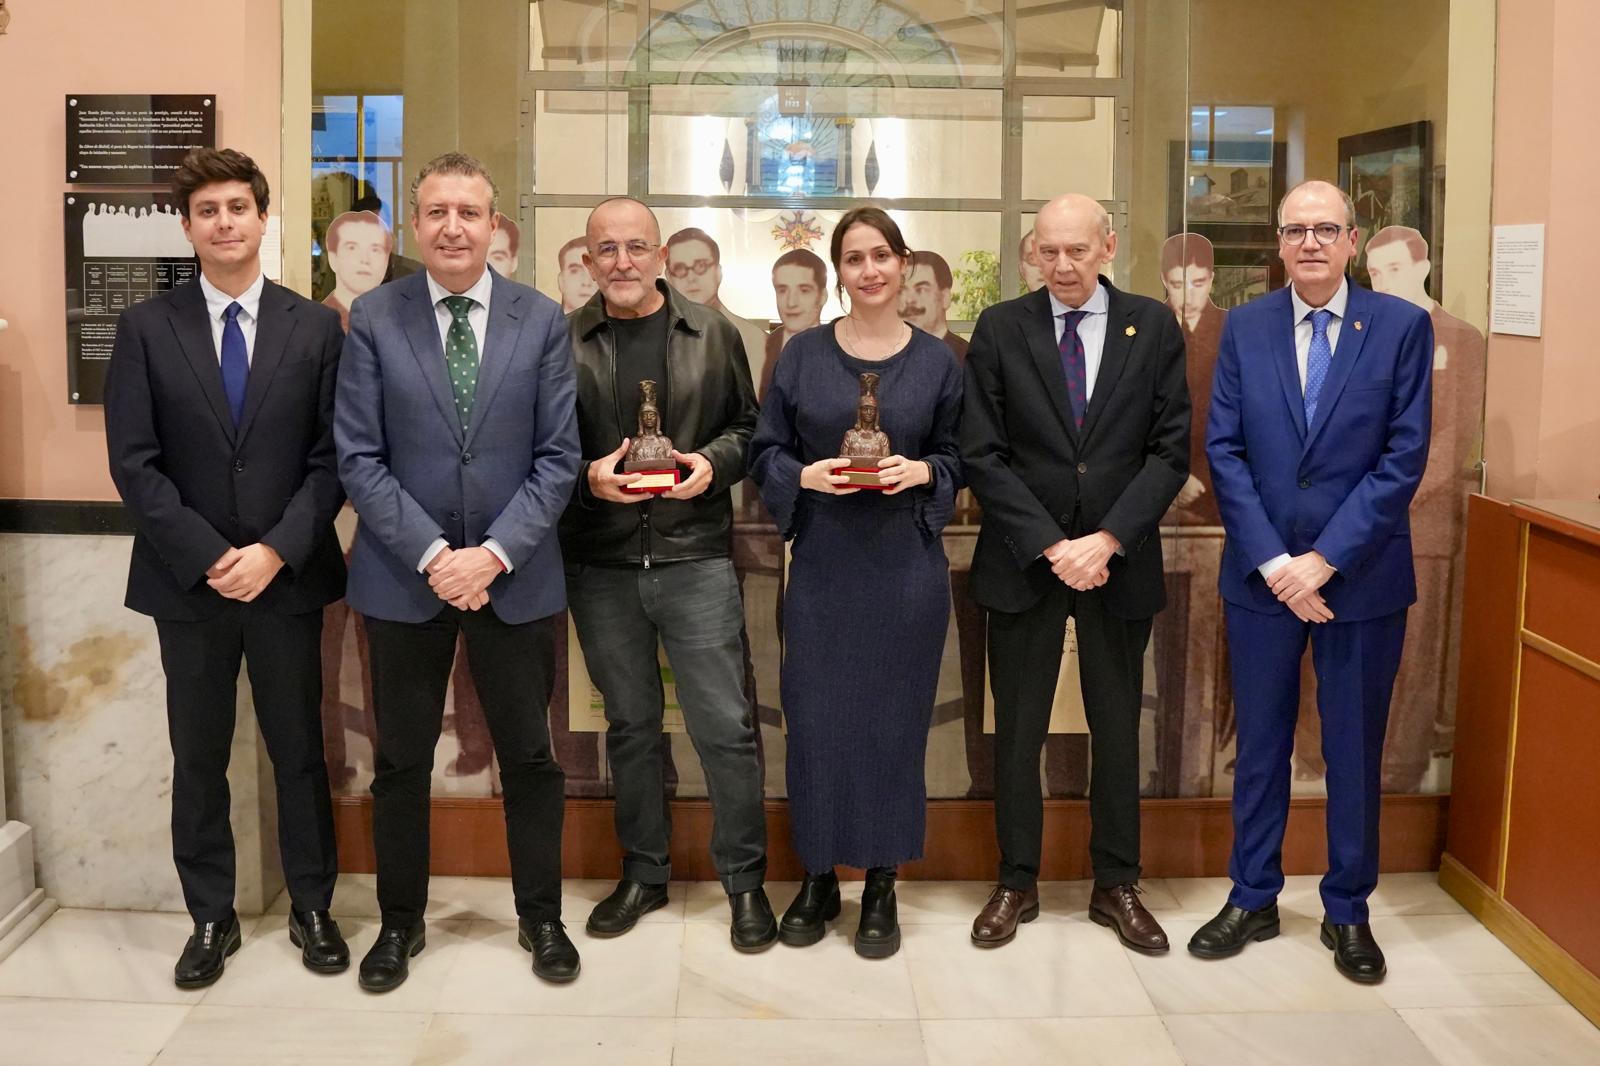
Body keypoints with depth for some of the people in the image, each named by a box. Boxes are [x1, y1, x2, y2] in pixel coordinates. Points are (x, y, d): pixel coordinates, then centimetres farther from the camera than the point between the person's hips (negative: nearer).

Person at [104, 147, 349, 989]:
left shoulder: (315, 327, 2)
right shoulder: (145, 328, 2)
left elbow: (333, 458, -2)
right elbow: (133, 462, -4)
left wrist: (277, 550, -13)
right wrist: (207, 556, -13)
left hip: (289, 577, 0)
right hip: (187, 580, 1)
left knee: (298, 753, 9)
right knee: (197, 760, 9)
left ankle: (312, 909, 23)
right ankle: (211, 918, 23)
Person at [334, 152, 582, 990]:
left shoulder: (541, 320, 0)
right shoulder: (373, 319, -1)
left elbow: (557, 457, -3)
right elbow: (359, 458, -4)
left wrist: (493, 553, -13)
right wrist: (431, 553, -14)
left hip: (515, 575, 0)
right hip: (403, 575, 0)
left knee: (529, 755, 10)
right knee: (401, 760, 11)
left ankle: (541, 916, 27)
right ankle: (400, 920, 29)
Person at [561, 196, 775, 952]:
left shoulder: (713, 335, 4)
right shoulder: (562, 343, 2)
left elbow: (748, 426, 9)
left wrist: (714, 462, -10)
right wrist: (587, 477, -14)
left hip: (695, 557, -1)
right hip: (600, 566, 1)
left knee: (726, 726, -1)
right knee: (629, 725, 14)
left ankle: (744, 881, 15)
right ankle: (643, 873, 29)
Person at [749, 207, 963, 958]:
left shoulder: (937, 360, 4)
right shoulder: (803, 354, 4)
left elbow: (959, 458, 8)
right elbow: (765, 453, 5)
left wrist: (922, 471, -12)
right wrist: (805, 476, -14)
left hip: (906, 565, 0)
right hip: (822, 565, 0)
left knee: (894, 718, 4)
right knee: (816, 718, 3)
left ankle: (882, 885, 18)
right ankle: (818, 878, 19)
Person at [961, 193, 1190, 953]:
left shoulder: (1153, 327, 2)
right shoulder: (1000, 329, -1)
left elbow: (1171, 449, -2)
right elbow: (982, 454, -5)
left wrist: (1109, 539, -13)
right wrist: (1049, 547, -13)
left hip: (1119, 560, 1)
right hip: (1023, 560, 0)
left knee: (1117, 728, 10)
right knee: (1017, 730, 7)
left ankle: (1116, 885, 24)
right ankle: (1016, 884, 21)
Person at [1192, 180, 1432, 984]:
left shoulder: (1402, 326, -4)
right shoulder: (1245, 327, 2)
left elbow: (1405, 456, -9)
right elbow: (1224, 450, -2)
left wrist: (1325, 559, -14)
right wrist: (1274, 562, -11)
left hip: (1362, 577, -1)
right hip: (1261, 576, 2)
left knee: (1354, 749, 10)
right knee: (1259, 743, 12)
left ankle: (1347, 911, 25)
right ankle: (1252, 899, 26)